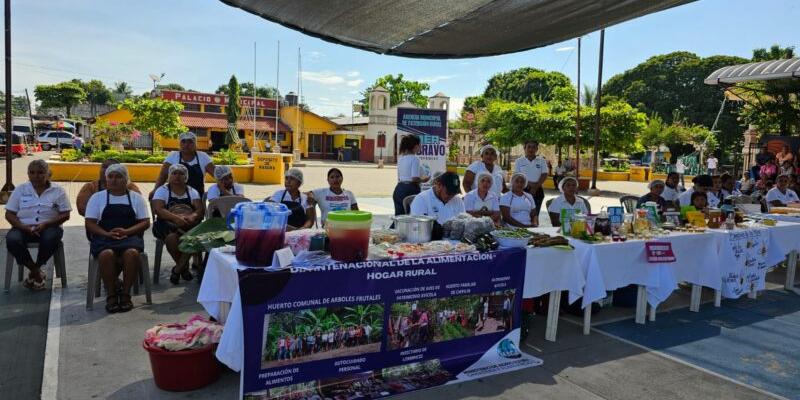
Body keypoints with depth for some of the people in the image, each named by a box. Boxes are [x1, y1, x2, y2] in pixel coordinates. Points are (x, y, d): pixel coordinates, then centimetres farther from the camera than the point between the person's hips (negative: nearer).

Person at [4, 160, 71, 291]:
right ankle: (36, 272, -11)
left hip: (48, 227, -2)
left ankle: (35, 270, -9)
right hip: (23, 227, 2)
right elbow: (9, 214, 5)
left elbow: (65, 215, -1)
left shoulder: (58, 190, 4)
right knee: (12, 240, -30)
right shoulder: (20, 190, 10)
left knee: (50, 238, -36)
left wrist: (45, 224, -17)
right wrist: (25, 228, -14)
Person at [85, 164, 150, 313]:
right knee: (107, 254, -35)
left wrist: (126, 231, -11)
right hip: (104, 237, 0)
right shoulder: (97, 197, 15)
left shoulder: (136, 197, 14)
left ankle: (125, 294, -20)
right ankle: (111, 295, -20)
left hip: (130, 236, 0)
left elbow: (145, 222, 7)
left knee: (131, 253, -35)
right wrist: (107, 234, -12)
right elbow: (90, 223, 7)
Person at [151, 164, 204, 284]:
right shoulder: (162, 190, 9)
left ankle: (177, 269, -15)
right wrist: (176, 217, -25)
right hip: (167, 223, -1)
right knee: (172, 237, -36)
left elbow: (200, 210, 2)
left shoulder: (192, 191, 16)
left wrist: (192, 217, -23)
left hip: (189, 224, 2)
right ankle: (184, 267, -10)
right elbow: (158, 210, -8)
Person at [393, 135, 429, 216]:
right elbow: (415, 179, -20)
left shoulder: (401, 158, 12)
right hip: (410, 190, -8)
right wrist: (423, 179, -1)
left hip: (398, 189, 8)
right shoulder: (414, 159, -12)